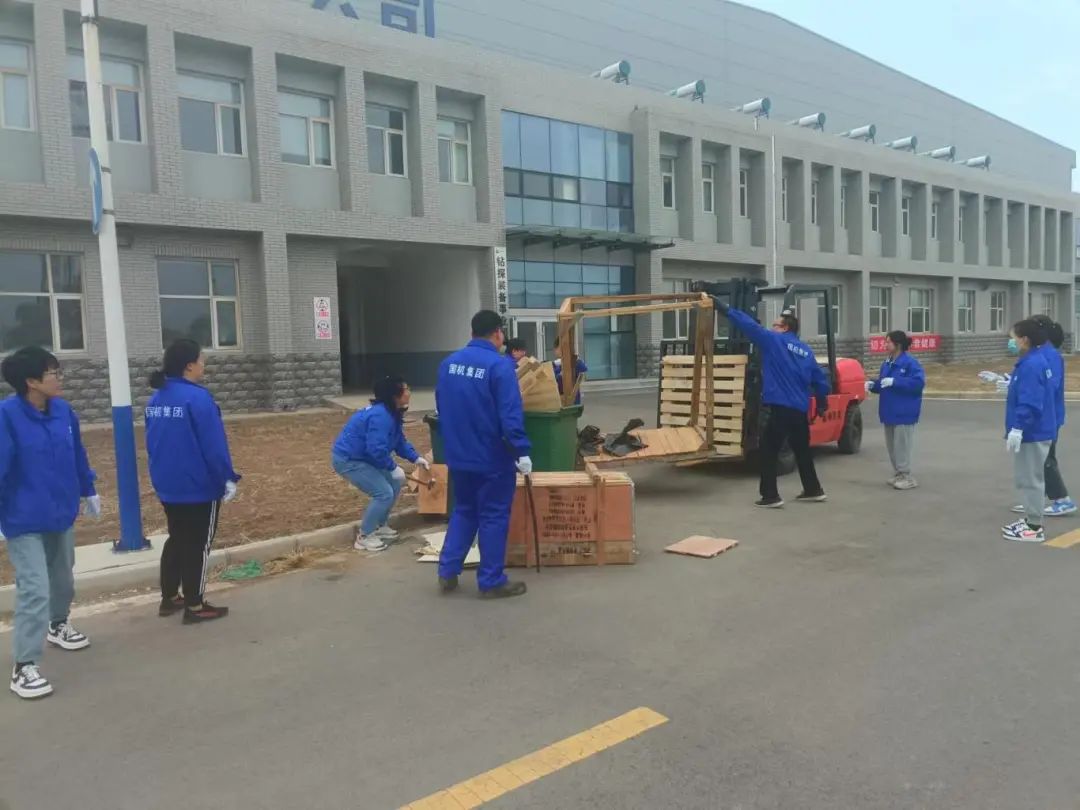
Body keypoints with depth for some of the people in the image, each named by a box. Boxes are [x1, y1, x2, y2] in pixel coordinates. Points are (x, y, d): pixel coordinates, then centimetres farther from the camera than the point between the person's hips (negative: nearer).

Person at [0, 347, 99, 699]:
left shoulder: (62, 410, -3)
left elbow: (77, 454, 9)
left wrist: (88, 491, 19)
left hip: (61, 514, 6)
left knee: (63, 578, 23)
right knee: (35, 590, -8)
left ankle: (58, 625, 49)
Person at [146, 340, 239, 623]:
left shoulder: (156, 399, 6)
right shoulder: (197, 397, -20)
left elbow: (153, 443, 14)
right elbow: (214, 445, -20)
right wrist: (228, 479, -12)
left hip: (167, 485, 8)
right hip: (199, 485, -8)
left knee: (177, 539, 21)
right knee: (198, 545, 3)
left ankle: (169, 599, 29)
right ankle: (195, 607, 11)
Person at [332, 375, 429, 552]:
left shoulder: (391, 413, 6)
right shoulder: (381, 416, -28)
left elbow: (399, 441, 13)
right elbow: (377, 449, -33)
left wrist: (416, 458, 3)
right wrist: (393, 468, -22)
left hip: (361, 457, 11)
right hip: (347, 460, -11)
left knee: (395, 483, 11)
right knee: (384, 493, -13)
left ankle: (380, 526, 23)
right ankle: (364, 537, 1)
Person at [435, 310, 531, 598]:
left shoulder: (448, 363, 6)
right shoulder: (499, 365, -17)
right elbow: (511, 415, -22)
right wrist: (522, 451, -17)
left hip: (458, 456, 7)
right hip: (492, 458, -6)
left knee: (463, 511, 20)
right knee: (494, 517, 5)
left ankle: (448, 571, 19)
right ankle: (491, 582, 12)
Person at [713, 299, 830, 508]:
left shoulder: (774, 341, -3)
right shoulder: (806, 350, 15)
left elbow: (750, 326, -9)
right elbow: (819, 379, 18)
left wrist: (726, 309, -5)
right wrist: (822, 402, 31)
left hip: (779, 407, -7)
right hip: (800, 410, 7)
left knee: (769, 451, -1)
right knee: (802, 451, 19)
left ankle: (770, 496, -3)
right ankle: (813, 490, 27)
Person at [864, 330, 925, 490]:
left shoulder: (910, 363, -14)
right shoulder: (886, 364, 12)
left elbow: (918, 382, -23)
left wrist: (895, 381, -27)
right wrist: (872, 385, -2)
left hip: (904, 413, -9)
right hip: (889, 411, 9)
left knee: (901, 445, -7)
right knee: (891, 445, 13)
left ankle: (906, 476, 1)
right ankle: (898, 474, 24)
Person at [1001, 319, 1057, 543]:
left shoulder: (1031, 365, -21)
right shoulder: (1035, 361, 11)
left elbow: (1030, 402, -27)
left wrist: (1017, 428, -27)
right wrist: (1010, 383, 24)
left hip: (1031, 433, -10)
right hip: (1035, 430, 10)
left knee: (1029, 479, -2)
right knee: (1027, 477, 18)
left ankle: (1034, 528, 5)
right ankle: (1030, 520, 27)